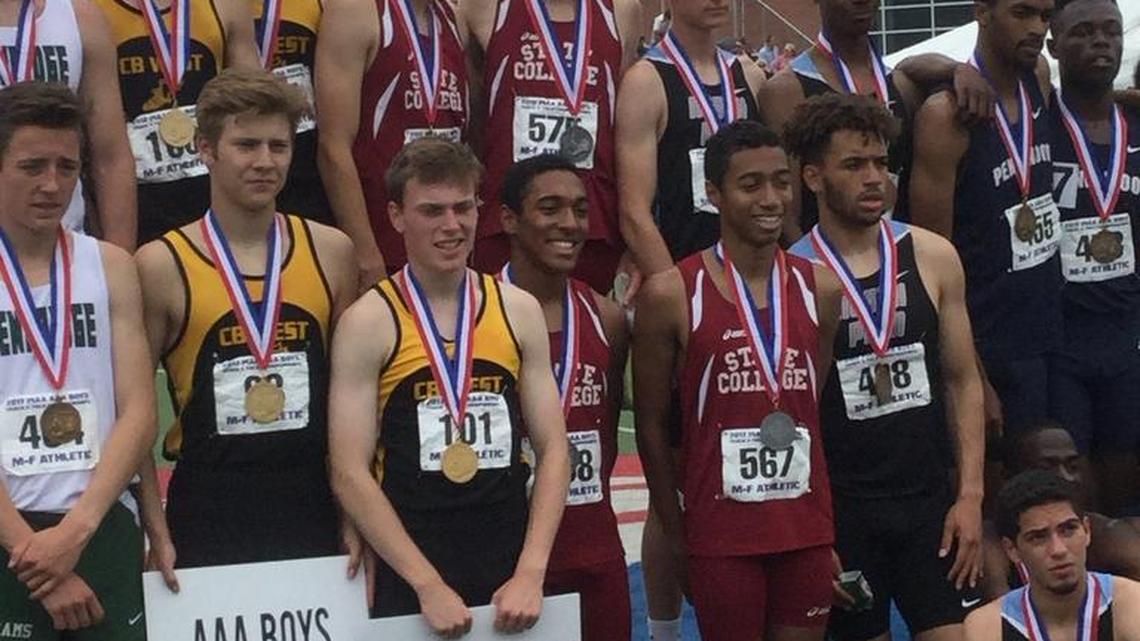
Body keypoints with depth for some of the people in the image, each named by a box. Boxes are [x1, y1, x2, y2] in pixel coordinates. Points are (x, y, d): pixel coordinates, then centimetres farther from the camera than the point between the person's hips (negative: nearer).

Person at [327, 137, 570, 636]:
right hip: (408, 581, -3)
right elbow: (350, 475, -10)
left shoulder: (519, 311, 4)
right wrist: (428, 585, -15)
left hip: (511, 580, 3)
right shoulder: (368, 323, -6)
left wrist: (530, 573, -8)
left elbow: (553, 451, 3)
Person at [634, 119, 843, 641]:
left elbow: (821, 411, 12)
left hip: (807, 529, 4)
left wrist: (827, 529, 9)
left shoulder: (820, 289, 5)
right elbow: (652, 425, -1)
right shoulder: (672, 295, -7)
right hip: (721, 533, -3)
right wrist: (677, 536, 0)